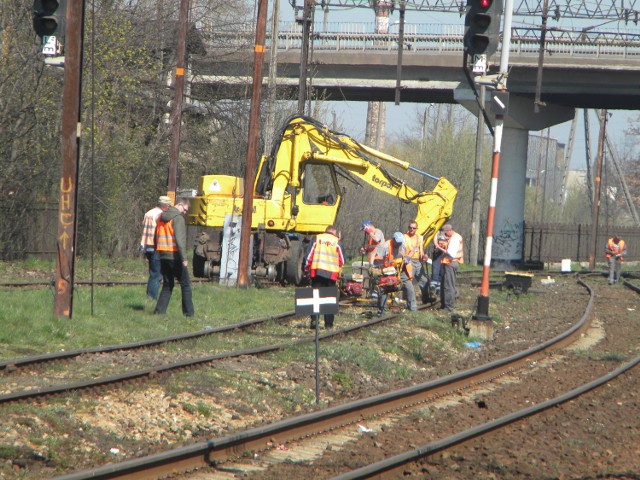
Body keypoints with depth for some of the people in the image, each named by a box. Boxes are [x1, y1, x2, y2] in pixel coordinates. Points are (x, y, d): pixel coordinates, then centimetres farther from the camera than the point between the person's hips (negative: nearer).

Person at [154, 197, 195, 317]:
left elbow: (156, 237, 19)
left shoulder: (161, 217, 14)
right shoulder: (178, 218, -11)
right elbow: (179, 239, -19)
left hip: (163, 256, 7)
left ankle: (159, 311, 6)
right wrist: (184, 258, -21)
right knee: (185, 285, 1)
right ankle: (188, 313, -1)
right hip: (175, 256, -7)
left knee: (167, 285, 14)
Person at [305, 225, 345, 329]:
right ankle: (328, 323, 7)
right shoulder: (336, 241, 4)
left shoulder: (317, 239, 5)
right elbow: (341, 260, 4)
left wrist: (307, 268, 11)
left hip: (317, 271, 0)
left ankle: (314, 320, -11)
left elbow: (310, 255, 1)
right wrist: (339, 271, 21)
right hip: (331, 273, 0)